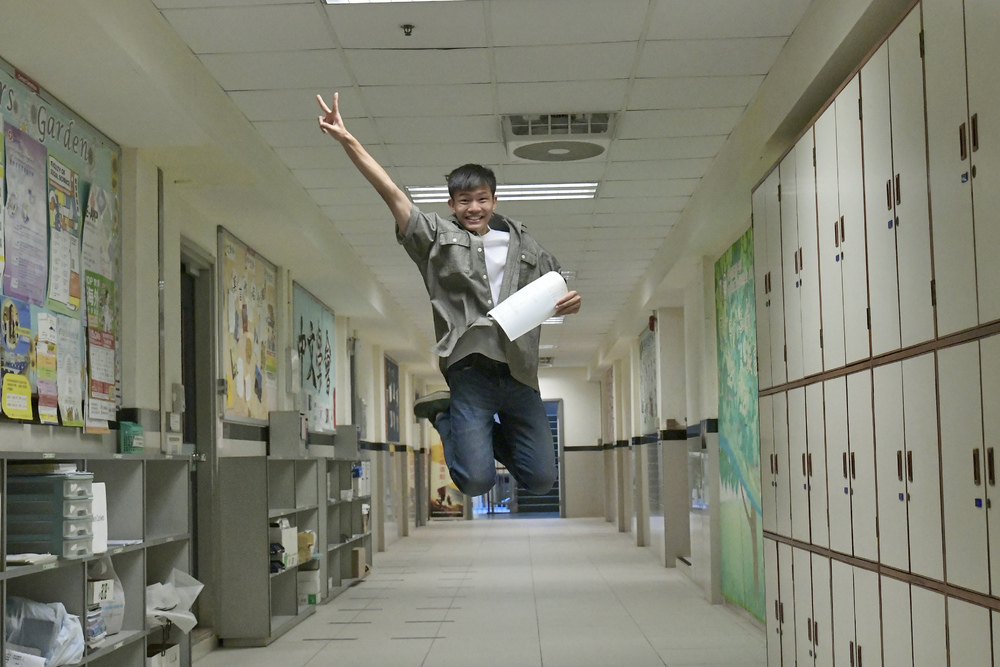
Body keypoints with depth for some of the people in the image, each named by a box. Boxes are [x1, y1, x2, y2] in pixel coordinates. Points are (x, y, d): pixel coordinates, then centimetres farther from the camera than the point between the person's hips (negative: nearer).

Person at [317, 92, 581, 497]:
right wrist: (349, 142, -10)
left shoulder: (523, 246, 17)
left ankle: (490, 431, 30)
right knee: (476, 481, -11)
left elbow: (557, 291, 22)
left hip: (520, 373, 4)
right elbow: (392, 192, -1)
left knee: (540, 479, 2)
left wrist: (570, 302, -3)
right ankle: (444, 416, 18)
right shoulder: (437, 236, 8)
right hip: (470, 370, -3)